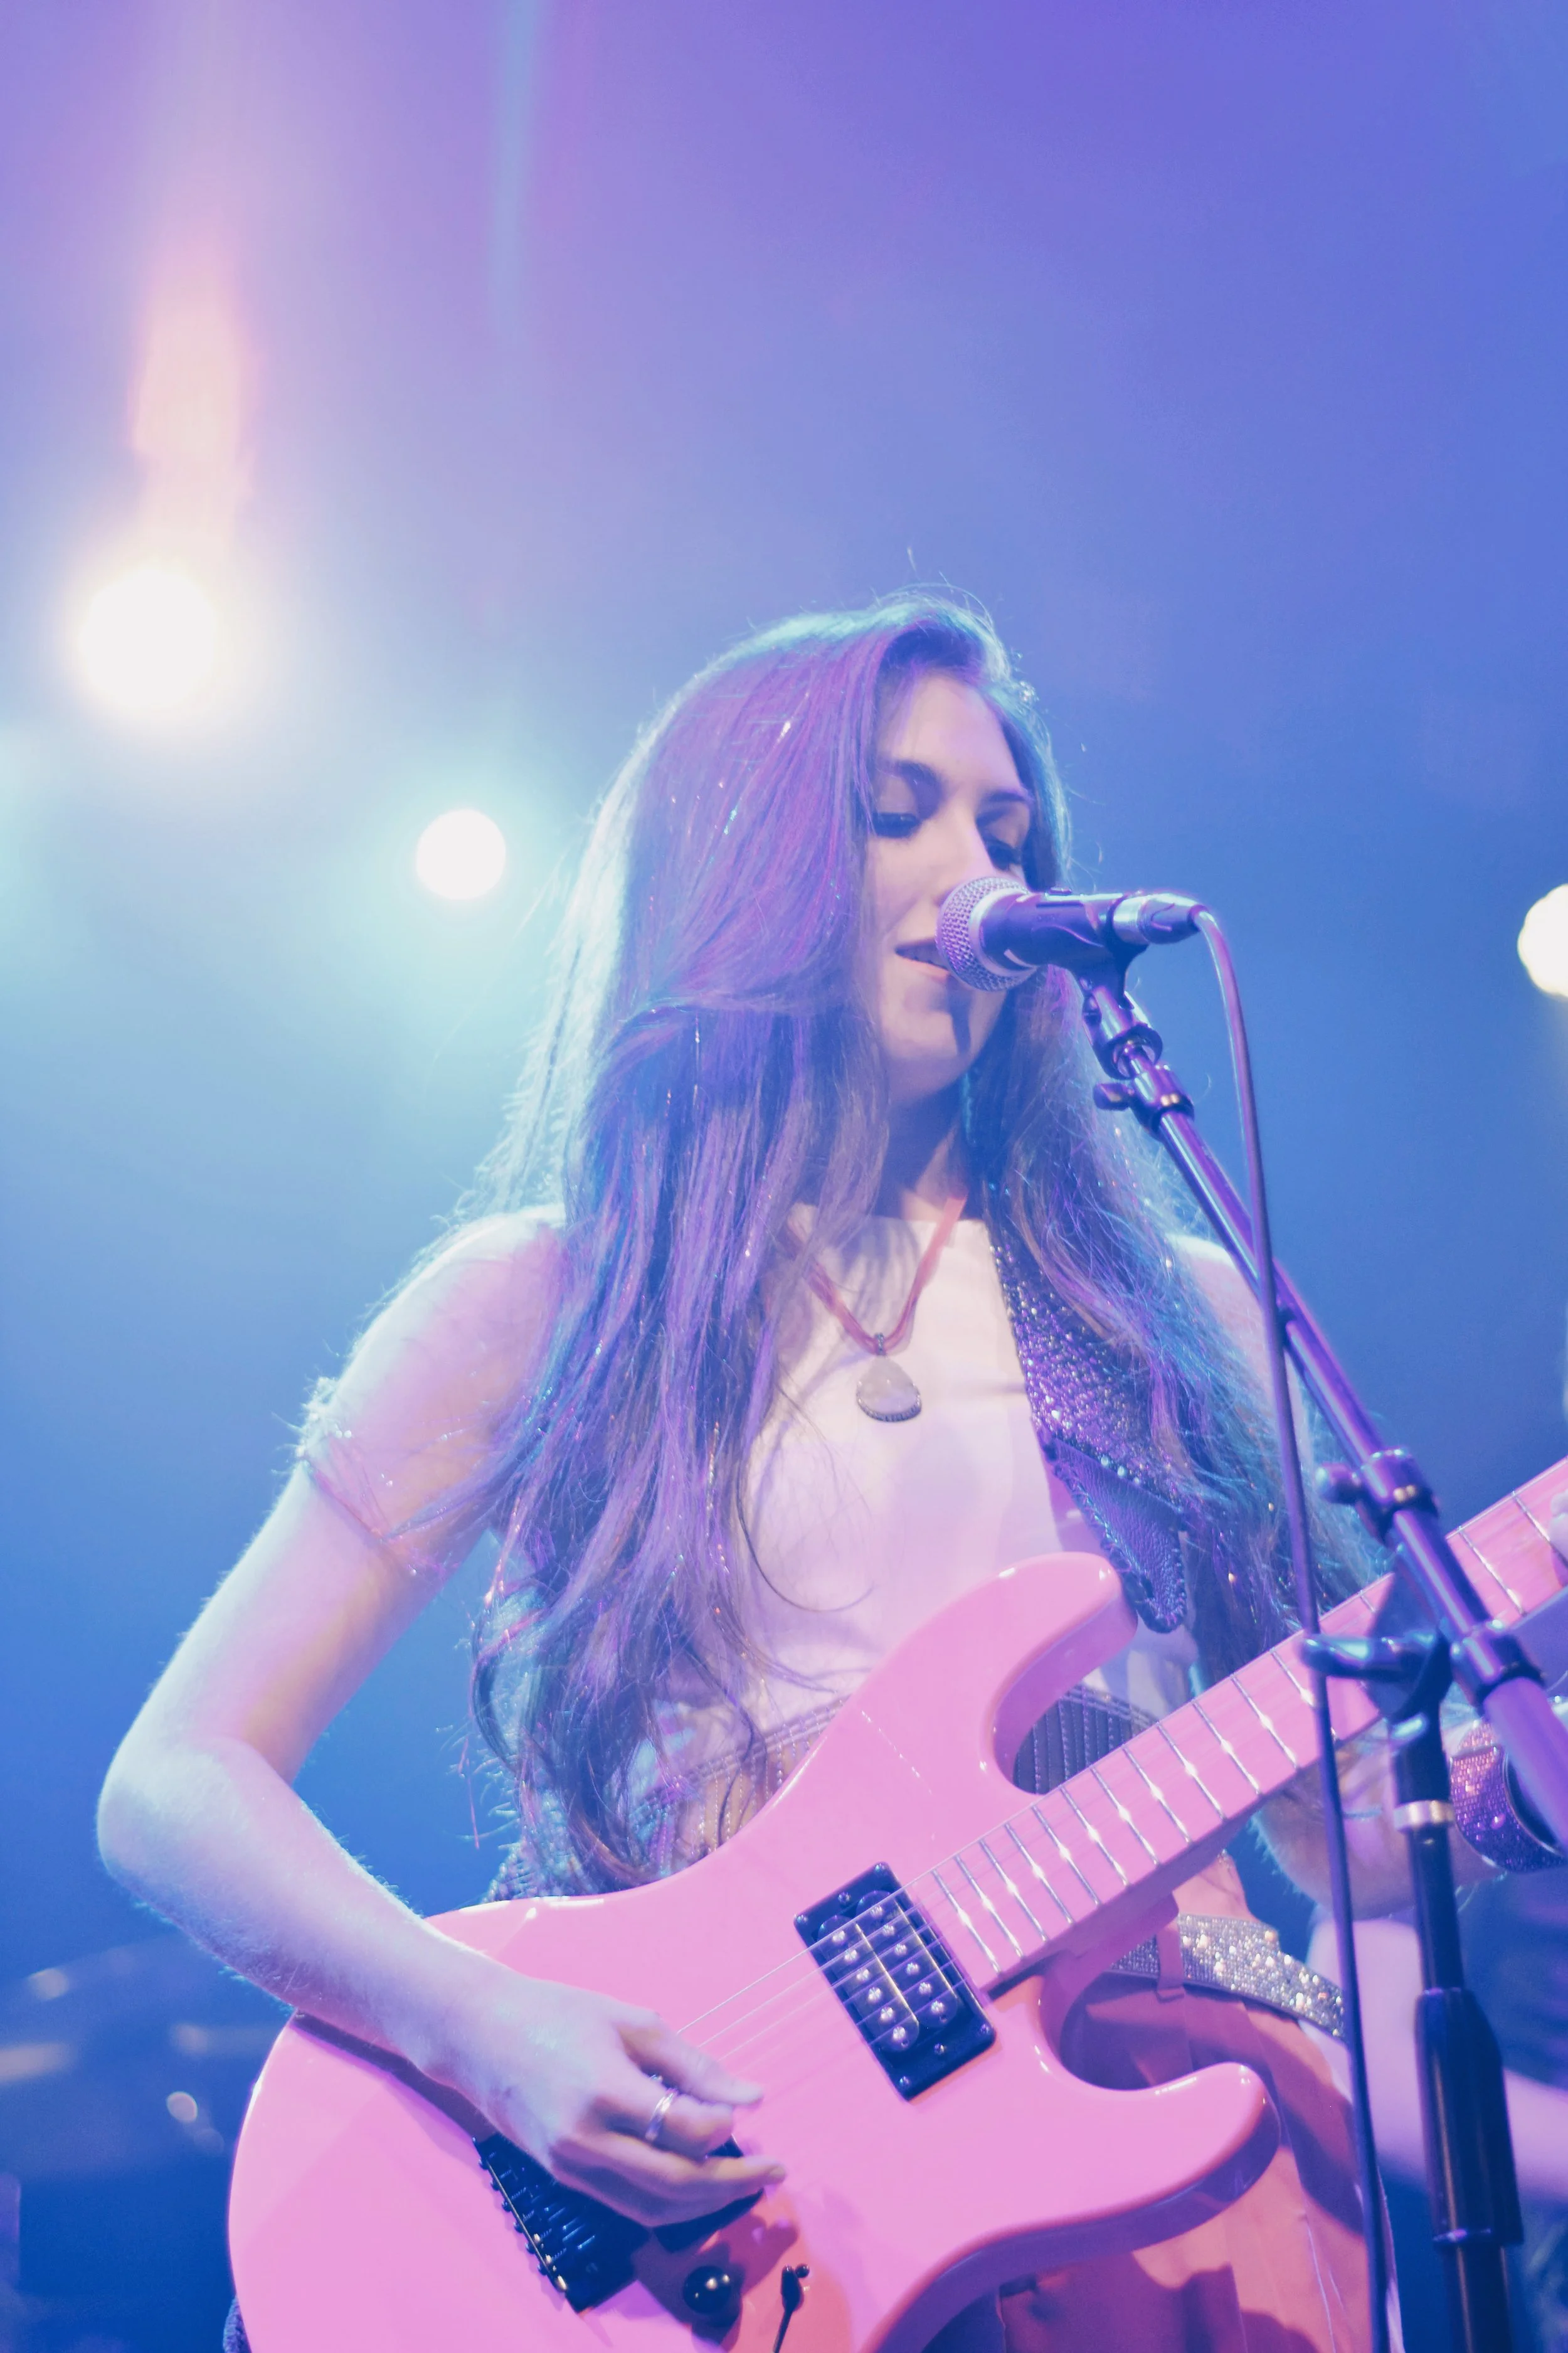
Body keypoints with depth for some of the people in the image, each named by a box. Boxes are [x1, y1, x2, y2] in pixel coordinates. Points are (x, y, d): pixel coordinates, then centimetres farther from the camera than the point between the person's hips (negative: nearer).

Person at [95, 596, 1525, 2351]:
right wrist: (479, 2023, -12)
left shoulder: (1172, 1304, 16)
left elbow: (1346, 1819, 18)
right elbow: (174, 1785, 5)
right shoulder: (538, 1302, 8)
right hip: (686, 2125, -4)